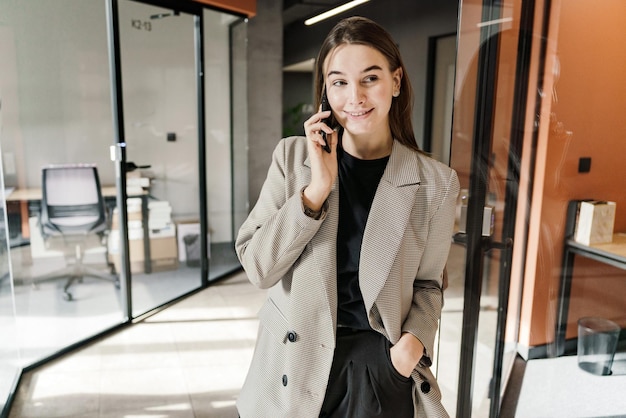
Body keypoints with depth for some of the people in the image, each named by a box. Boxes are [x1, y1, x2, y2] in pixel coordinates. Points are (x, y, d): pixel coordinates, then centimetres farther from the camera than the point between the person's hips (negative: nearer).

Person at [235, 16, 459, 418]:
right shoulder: (292, 155, -6)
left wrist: (415, 340, -15)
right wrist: (316, 189, -20)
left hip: (381, 364, 0)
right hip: (294, 363, 1)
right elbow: (258, 268, -10)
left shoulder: (436, 182, -7)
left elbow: (427, 283, 4)